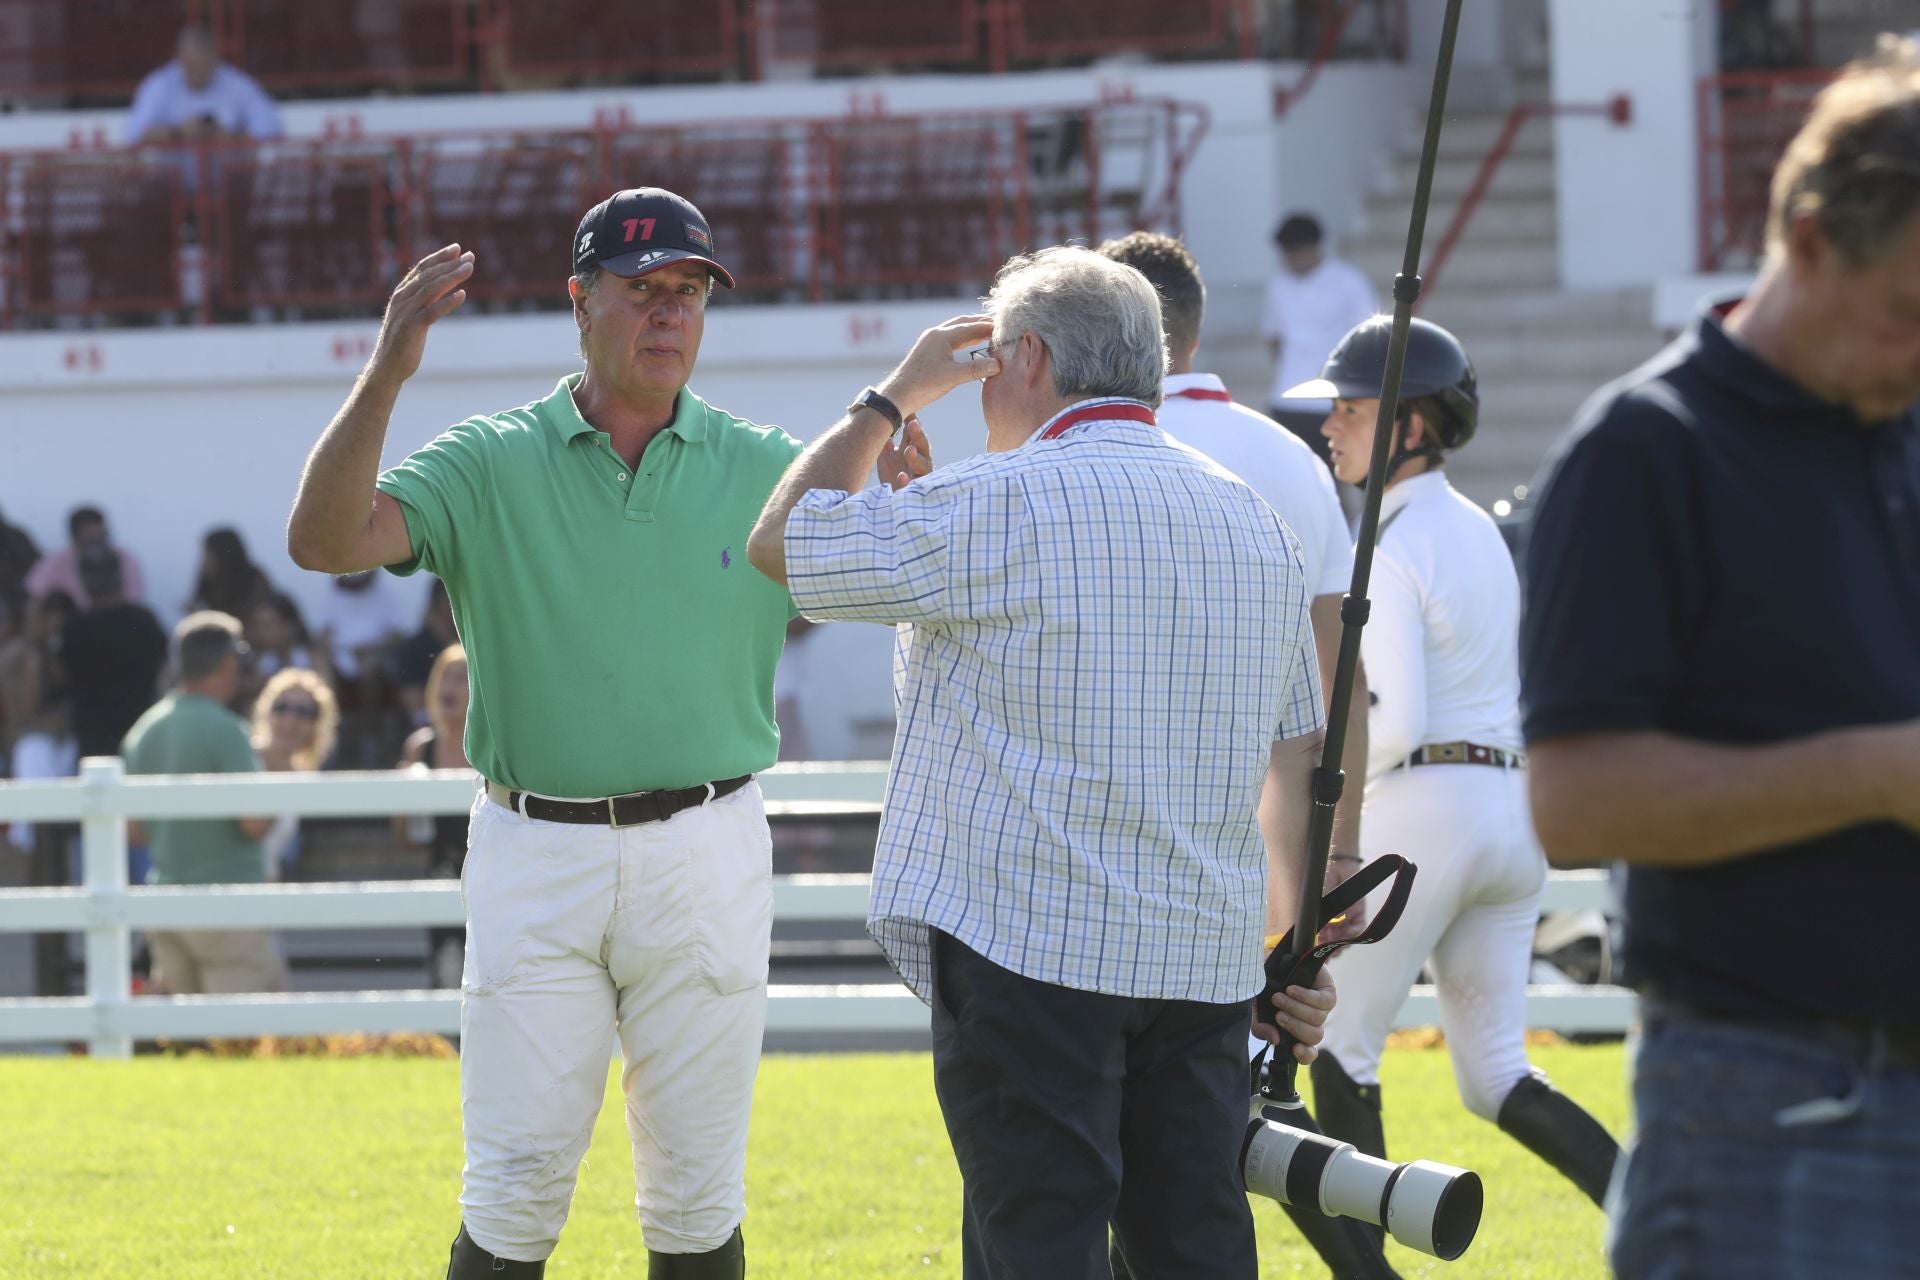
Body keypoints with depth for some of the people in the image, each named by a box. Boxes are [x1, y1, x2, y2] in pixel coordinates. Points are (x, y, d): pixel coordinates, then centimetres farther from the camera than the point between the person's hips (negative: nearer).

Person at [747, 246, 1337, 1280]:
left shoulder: (1006, 504, -8)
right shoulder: (1253, 522, 14)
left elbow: (780, 543, 1)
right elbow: (1301, 758, 18)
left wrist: (893, 397, 12)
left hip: (1028, 949, -6)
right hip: (1204, 962, 7)